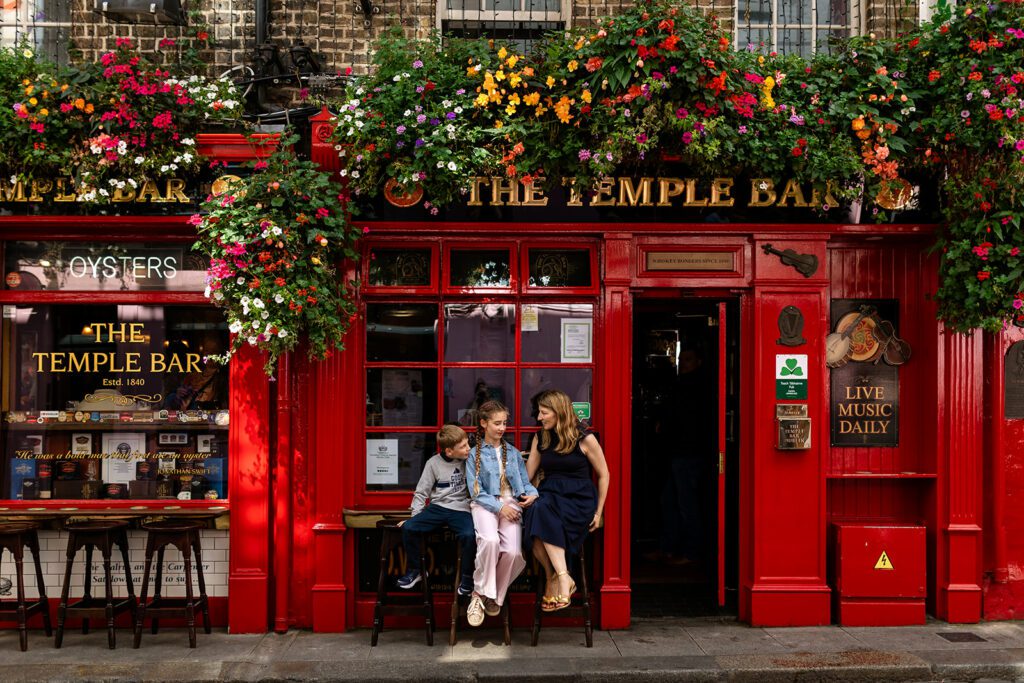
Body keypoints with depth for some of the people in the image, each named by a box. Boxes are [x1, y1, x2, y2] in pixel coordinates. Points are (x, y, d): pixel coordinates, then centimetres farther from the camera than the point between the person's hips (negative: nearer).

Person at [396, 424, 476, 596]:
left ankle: (467, 578, -9)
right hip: (437, 507, 1)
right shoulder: (434, 463, 0)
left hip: (461, 509, -1)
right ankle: (414, 570, 3)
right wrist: (415, 515, -1)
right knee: (408, 528, -20)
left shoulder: (469, 460, 1)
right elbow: (422, 492, 6)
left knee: (469, 535, -32)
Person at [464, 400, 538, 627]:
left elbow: (525, 482, 18)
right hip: (485, 505, -3)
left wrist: (531, 493, -6)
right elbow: (476, 492, 0)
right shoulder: (475, 454, 8)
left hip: (512, 504, 3)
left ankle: (493, 596, -1)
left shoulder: (513, 452, 19)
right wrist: (499, 507, -12)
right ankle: (481, 592, -18)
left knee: (513, 552, -24)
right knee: (490, 540, -36)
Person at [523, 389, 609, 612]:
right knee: (537, 512, -33)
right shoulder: (540, 439, 14)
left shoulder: (584, 439, -1)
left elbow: (603, 475, 5)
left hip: (579, 498, -4)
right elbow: (526, 475, 13)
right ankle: (563, 579, -25)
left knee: (543, 513, -35)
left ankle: (556, 579, -27)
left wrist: (598, 512, 2)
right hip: (550, 494, 4)